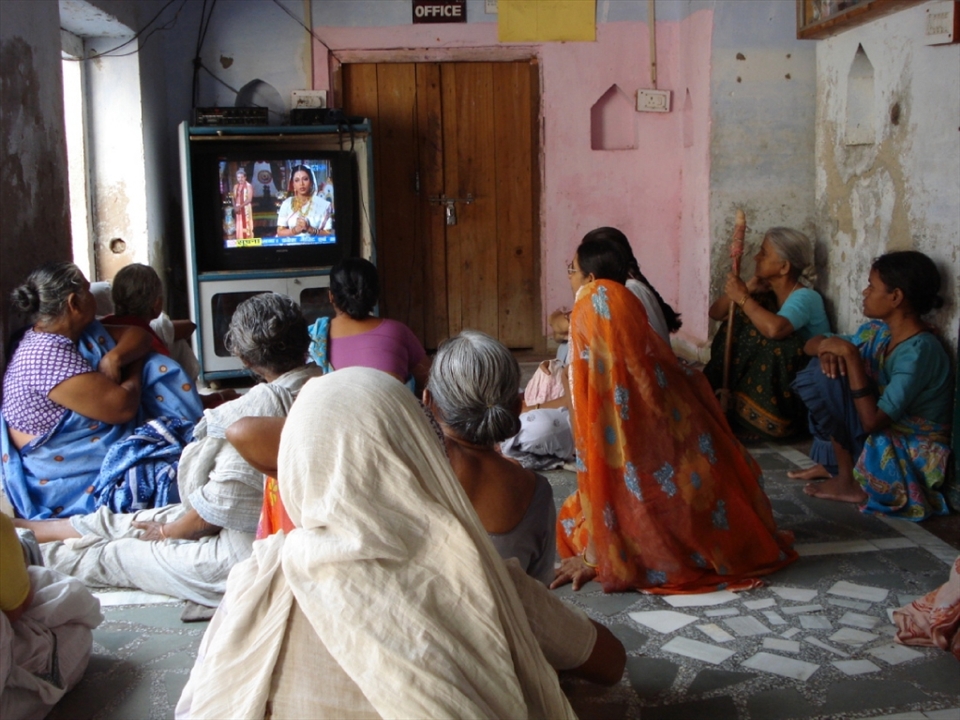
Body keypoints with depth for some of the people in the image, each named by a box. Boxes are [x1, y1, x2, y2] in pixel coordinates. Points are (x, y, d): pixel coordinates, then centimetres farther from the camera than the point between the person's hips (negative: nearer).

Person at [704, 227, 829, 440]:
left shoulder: (805, 297, -21)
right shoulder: (765, 292, 0)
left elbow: (774, 329, -43)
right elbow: (715, 313, 1)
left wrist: (743, 298, -29)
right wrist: (747, 289, -15)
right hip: (764, 381, 6)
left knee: (777, 343, -31)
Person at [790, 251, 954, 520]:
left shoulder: (919, 351, -26)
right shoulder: (878, 331, 0)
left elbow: (872, 421, -30)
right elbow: (811, 344, 8)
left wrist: (850, 354, -28)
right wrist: (827, 347, -17)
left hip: (909, 460, -9)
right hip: (882, 439, 9)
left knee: (829, 381, -20)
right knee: (825, 370, 2)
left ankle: (850, 481, -7)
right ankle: (836, 463, 8)